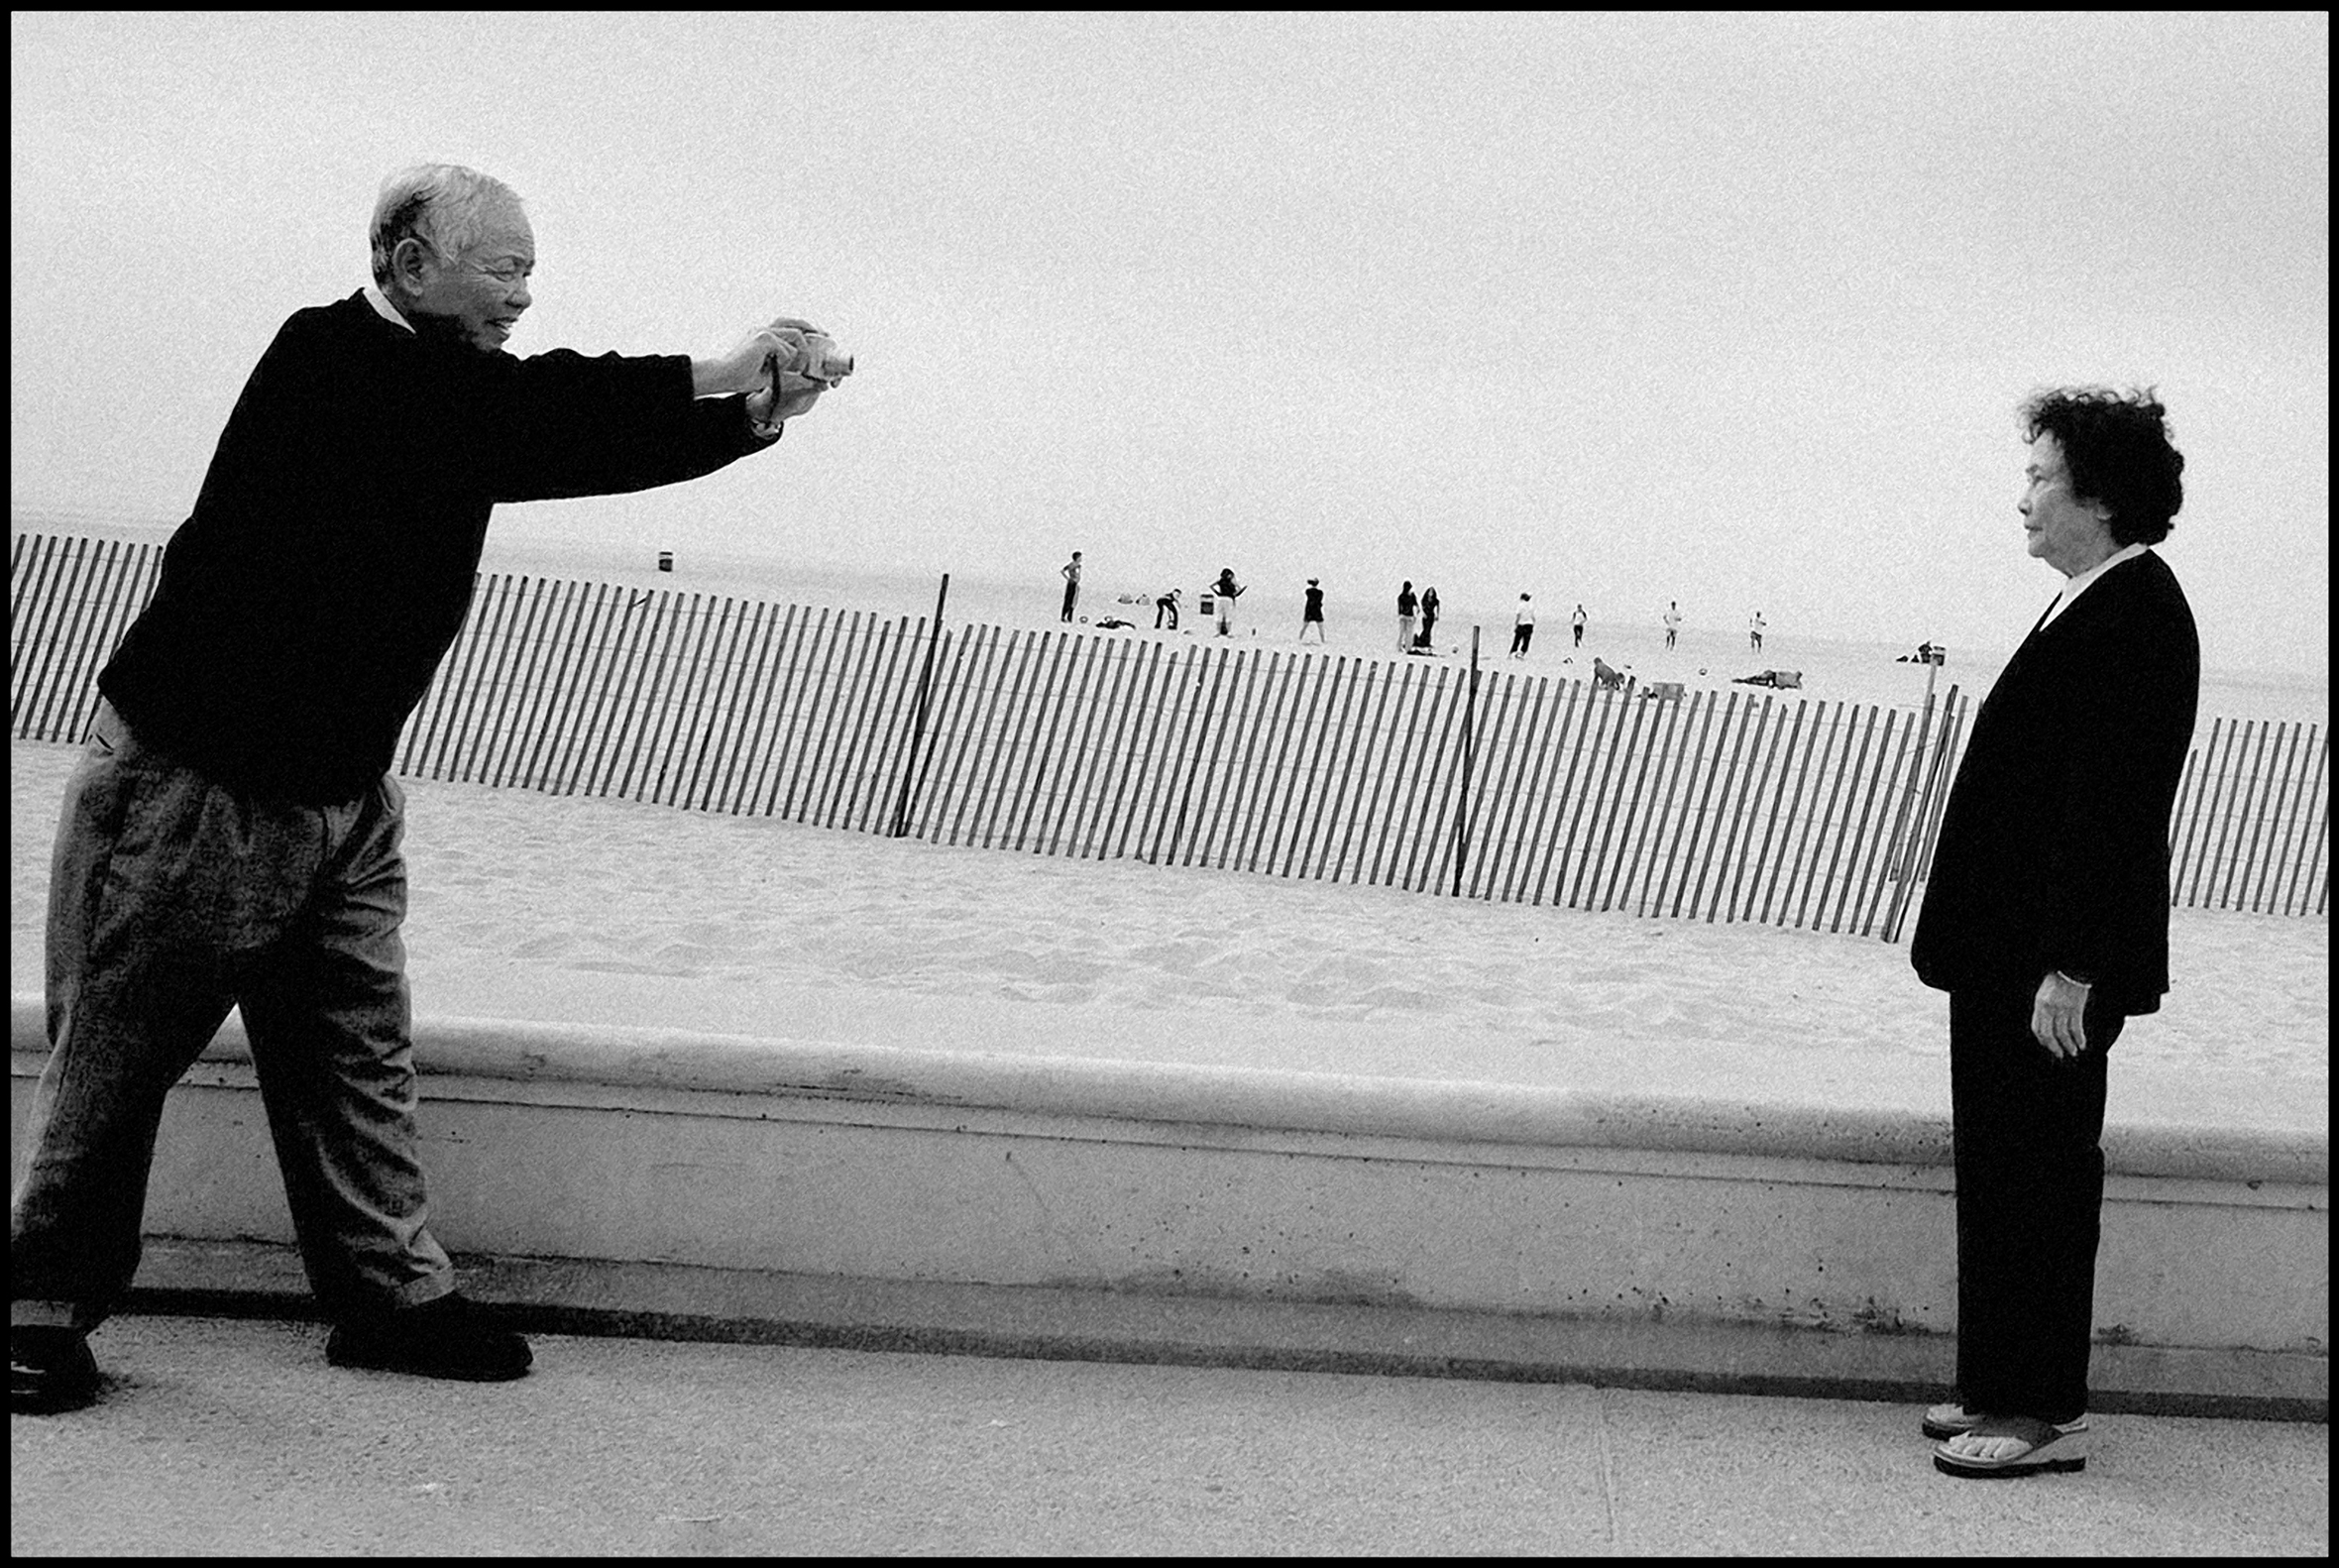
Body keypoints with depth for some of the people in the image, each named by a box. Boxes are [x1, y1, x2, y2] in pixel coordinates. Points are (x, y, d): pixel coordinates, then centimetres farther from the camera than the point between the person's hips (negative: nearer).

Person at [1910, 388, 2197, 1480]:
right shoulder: (2093, 606, 14)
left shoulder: (2136, 618, -17)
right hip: (2013, 951, 10)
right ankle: (2005, 1390, 26)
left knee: (2041, 1175, -2)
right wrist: (2019, 957, 19)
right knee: (2004, 1171, 15)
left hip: (2054, 973, -10)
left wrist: (2072, 970, -24)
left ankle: (2046, 1416, 9)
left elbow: (2112, 806, -23)